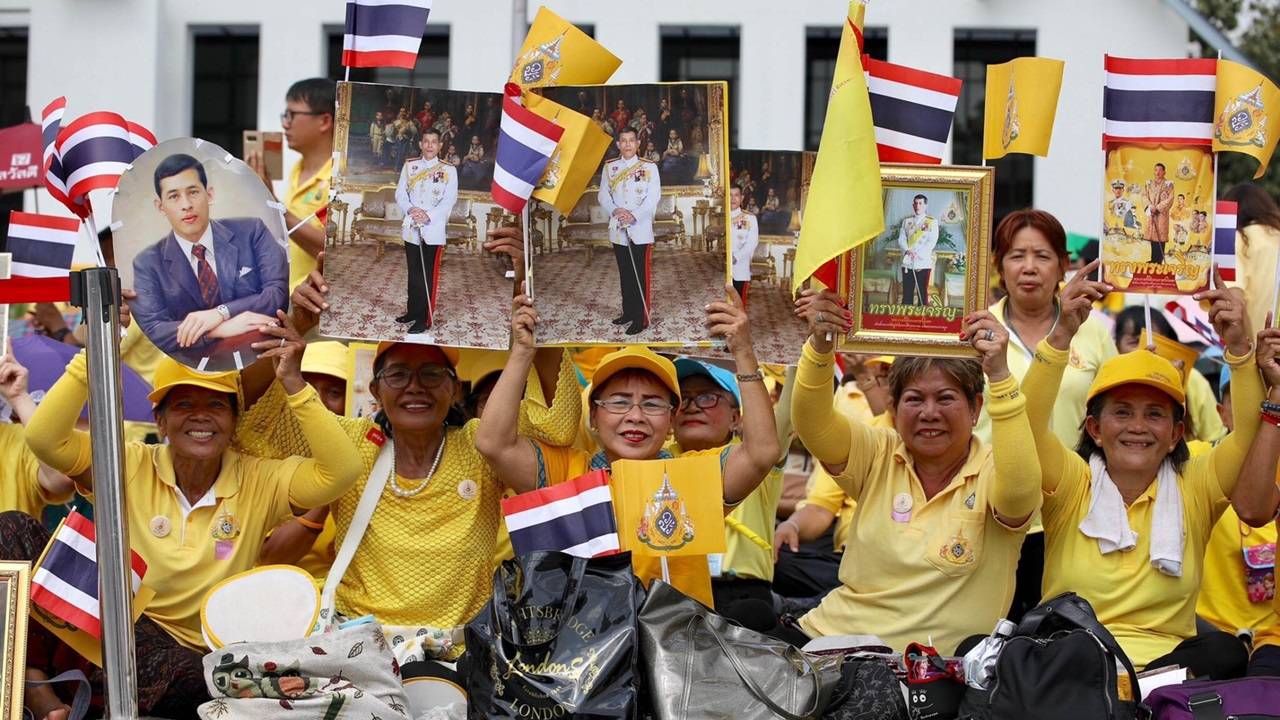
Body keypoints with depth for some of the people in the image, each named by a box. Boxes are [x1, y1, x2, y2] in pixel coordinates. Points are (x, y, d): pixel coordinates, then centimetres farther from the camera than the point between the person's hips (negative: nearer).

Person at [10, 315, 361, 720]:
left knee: (192, 679, -40)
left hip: (184, 651, -1)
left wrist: (292, 383, -22)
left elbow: (341, 471, -16)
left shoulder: (259, 482, -1)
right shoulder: (131, 467, -1)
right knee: (14, 531, -18)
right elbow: (45, 439, -14)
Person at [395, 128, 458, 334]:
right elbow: (400, 193, 5)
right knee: (414, 273, 13)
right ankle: (413, 311, 26)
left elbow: (449, 200, -7)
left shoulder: (448, 170, -1)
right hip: (411, 228, 4)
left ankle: (425, 319, 0)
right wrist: (410, 209, -14)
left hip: (433, 230, -4)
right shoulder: (409, 166, 9)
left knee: (429, 276, -3)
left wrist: (428, 216, -19)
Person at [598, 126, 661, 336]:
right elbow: (603, 195, 6)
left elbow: (653, 198, -8)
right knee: (625, 274, 13)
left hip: (641, 230, -4)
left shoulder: (649, 167, -1)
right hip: (618, 230, 4)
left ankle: (641, 318, -1)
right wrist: (615, 210, -13)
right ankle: (628, 312, 24)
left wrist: (634, 216, -20)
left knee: (641, 276, -4)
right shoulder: (609, 167, 9)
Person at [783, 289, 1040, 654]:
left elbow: (1019, 490, -26)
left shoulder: (991, 472, -2)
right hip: (829, 635, 2)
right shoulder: (879, 456, 7)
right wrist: (819, 345, -26)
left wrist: (1000, 375, -33)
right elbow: (812, 424, -8)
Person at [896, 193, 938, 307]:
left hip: (924, 263, -3)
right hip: (907, 263, 3)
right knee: (907, 293, 4)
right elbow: (901, 239, 6)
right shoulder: (906, 221, 12)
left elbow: (932, 241, -6)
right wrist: (907, 251, -15)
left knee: (923, 292, -1)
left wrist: (918, 254, -16)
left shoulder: (932, 221, 2)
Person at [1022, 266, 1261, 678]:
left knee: (1224, 652, -32)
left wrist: (1240, 350, -18)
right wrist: (1062, 335, -23)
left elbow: (1249, 438, -4)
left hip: (1170, 662, 2)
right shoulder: (1071, 485, 6)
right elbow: (1027, 427, -11)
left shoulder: (1194, 490, 11)